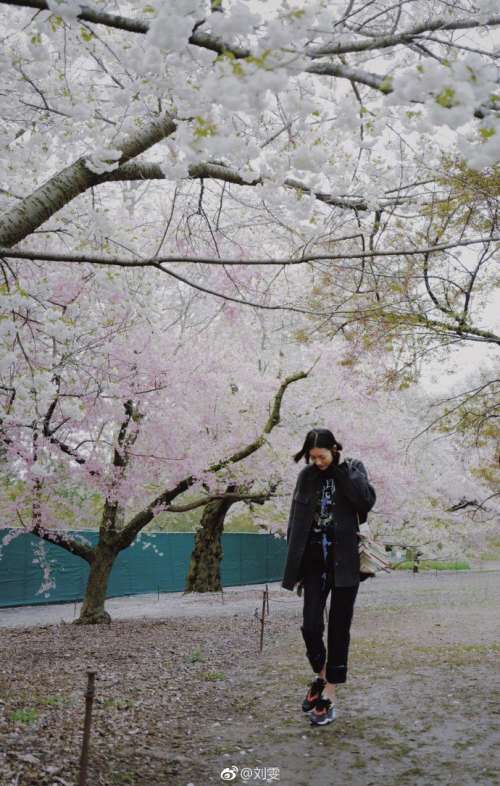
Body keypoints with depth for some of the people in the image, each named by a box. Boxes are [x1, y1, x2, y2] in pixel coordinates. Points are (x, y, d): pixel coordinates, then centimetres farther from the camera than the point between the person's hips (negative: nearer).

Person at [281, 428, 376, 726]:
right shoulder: (307, 476, 6)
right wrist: (295, 566, 4)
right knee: (311, 625, -6)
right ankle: (321, 676, 21)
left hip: (344, 561, -2)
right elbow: (296, 522, 7)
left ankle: (330, 696, 10)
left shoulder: (352, 470, 0)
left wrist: (340, 470, -14)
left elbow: (368, 500, -19)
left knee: (339, 629, 2)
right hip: (315, 561, 2)